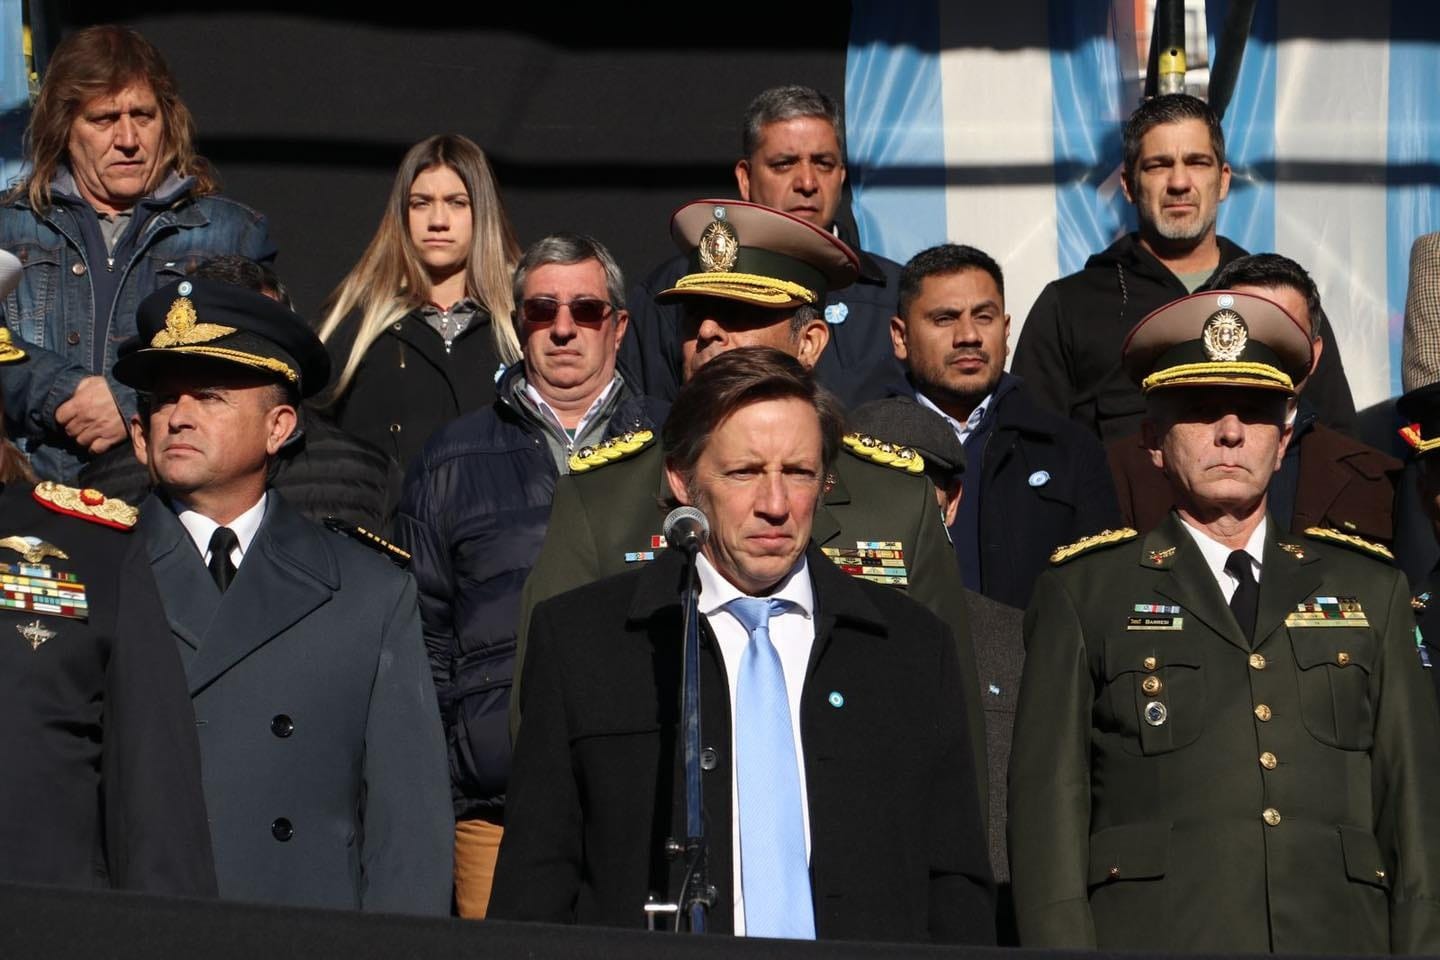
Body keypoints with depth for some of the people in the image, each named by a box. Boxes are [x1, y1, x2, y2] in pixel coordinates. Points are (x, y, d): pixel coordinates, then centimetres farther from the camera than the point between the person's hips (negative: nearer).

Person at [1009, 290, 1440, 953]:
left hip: (1341, 938, 2)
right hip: (1151, 940, -2)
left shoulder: (1370, 590, 18)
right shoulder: (1085, 593, 10)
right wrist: (1064, 947, -7)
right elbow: (1048, 801, 5)